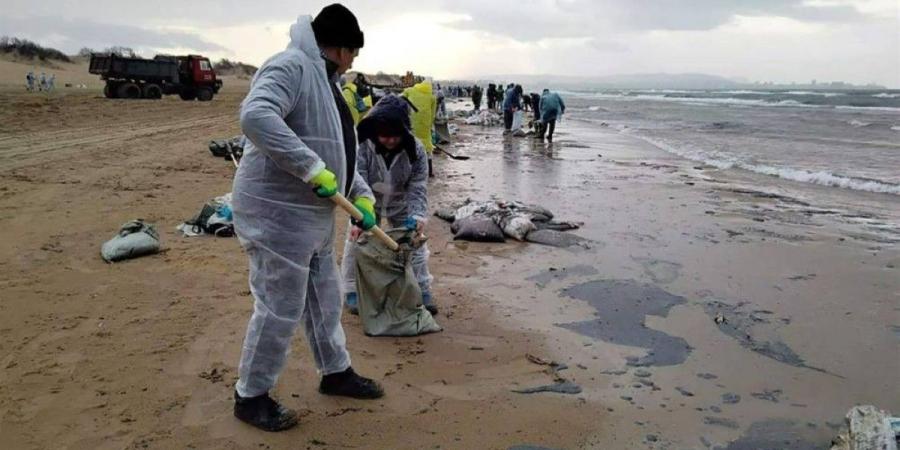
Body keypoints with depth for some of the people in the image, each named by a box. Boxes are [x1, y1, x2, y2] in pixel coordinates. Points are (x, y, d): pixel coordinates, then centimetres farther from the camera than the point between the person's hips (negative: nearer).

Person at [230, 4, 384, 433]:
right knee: (280, 310, -1)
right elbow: (255, 116, -34)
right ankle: (250, 396, 19)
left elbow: (336, 152, 21)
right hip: (278, 213, -10)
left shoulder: (324, 80, 17)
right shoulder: (291, 66, -15)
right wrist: (312, 169, -32)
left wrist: (362, 195, 10)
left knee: (325, 298, 20)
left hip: (314, 215, 10)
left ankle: (336, 372, 38)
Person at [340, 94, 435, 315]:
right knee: (356, 242, -5)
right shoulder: (362, 147, -29)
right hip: (368, 203, -1)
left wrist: (417, 215, -35)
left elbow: (418, 187, -20)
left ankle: (422, 291, 17)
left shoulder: (416, 149, -23)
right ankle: (352, 291, 12)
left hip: (401, 205, 1)